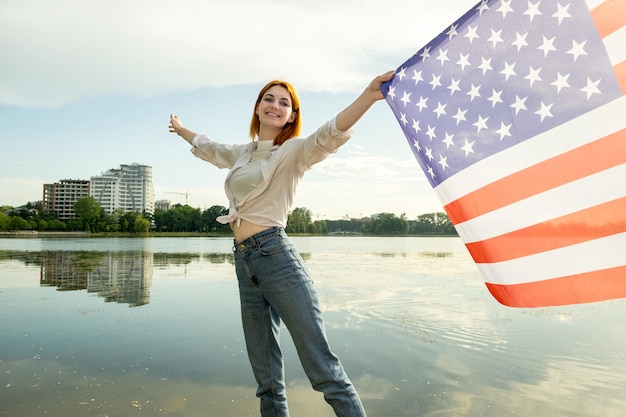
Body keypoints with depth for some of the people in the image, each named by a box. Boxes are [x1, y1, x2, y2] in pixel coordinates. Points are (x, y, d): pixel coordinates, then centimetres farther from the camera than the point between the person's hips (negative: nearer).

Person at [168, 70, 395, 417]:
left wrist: (368, 97, -37)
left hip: (276, 257, -6)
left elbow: (330, 134, -20)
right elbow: (208, 148, 40)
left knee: (323, 368, -9)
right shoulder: (242, 153, 20)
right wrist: (181, 130, 57)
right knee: (266, 378, 11)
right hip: (244, 265, 7)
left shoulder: (292, 151, 0)